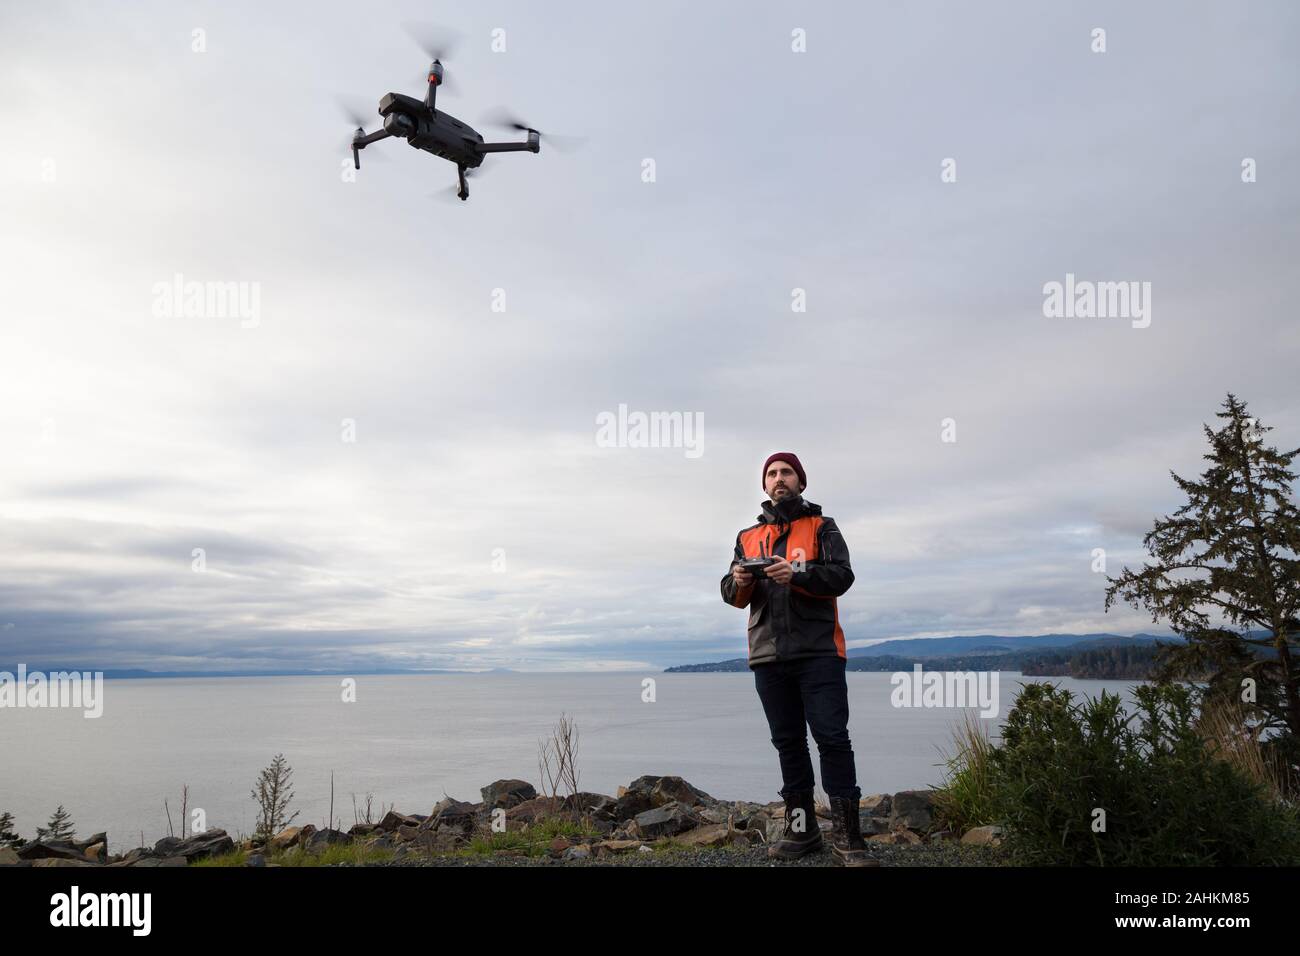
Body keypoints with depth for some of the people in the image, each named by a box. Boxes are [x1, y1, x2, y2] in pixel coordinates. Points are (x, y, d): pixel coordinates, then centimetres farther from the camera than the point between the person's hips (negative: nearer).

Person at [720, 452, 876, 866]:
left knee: (831, 737, -7)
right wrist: (739, 582, -13)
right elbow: (730, 593, 10)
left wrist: (796, 573, -23)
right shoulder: (748, 536, 17)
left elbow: (842, 576, -7)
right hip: (768, 654, 4)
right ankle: (801, 828, 19)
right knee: (788, 741, 9)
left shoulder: (822, 527, 8)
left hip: (818, 650, -4)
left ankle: (845, 835, -2)